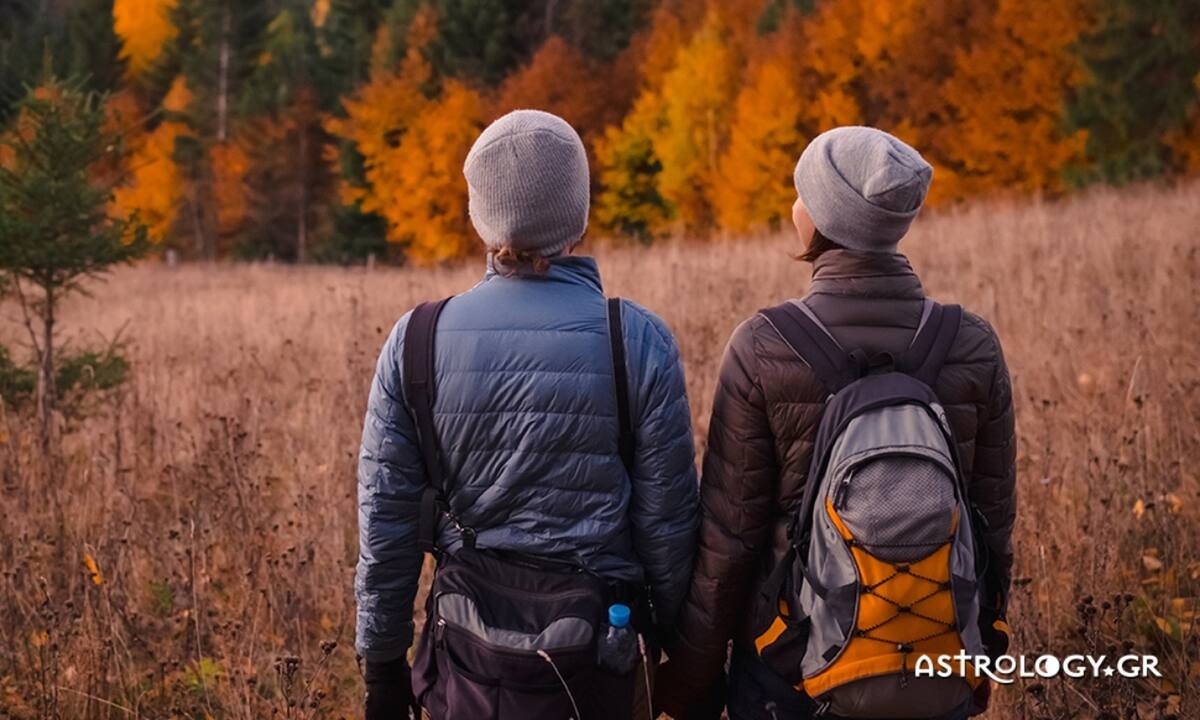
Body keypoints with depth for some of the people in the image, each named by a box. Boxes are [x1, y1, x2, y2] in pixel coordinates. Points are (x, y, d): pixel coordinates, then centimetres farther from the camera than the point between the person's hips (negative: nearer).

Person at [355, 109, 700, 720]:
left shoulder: (415, 343, -5)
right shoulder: (636, 341, -9)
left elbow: (385, 518, 0)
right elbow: (667, 512, -5)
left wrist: (382, 659, 10)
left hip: (469, 646, 1)